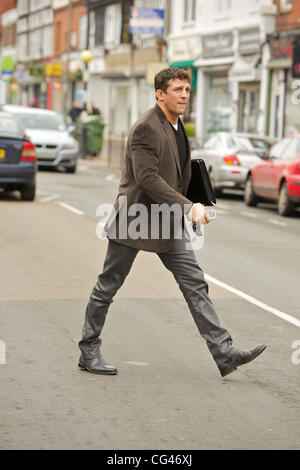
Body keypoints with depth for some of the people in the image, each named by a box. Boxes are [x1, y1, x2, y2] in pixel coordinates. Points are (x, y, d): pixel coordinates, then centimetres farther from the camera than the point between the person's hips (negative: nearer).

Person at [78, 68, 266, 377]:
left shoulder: (177, 125, 10)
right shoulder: (146, 128, -18)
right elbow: (147, 177, -27)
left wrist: (181, 209, 20)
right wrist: (188, 207, -30)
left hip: (166, 220, 8)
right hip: (134, 217, -8)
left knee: (194, 282, 1)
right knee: (108, 286, 4)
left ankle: (224, 353, -1)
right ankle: (89, 353, 17)